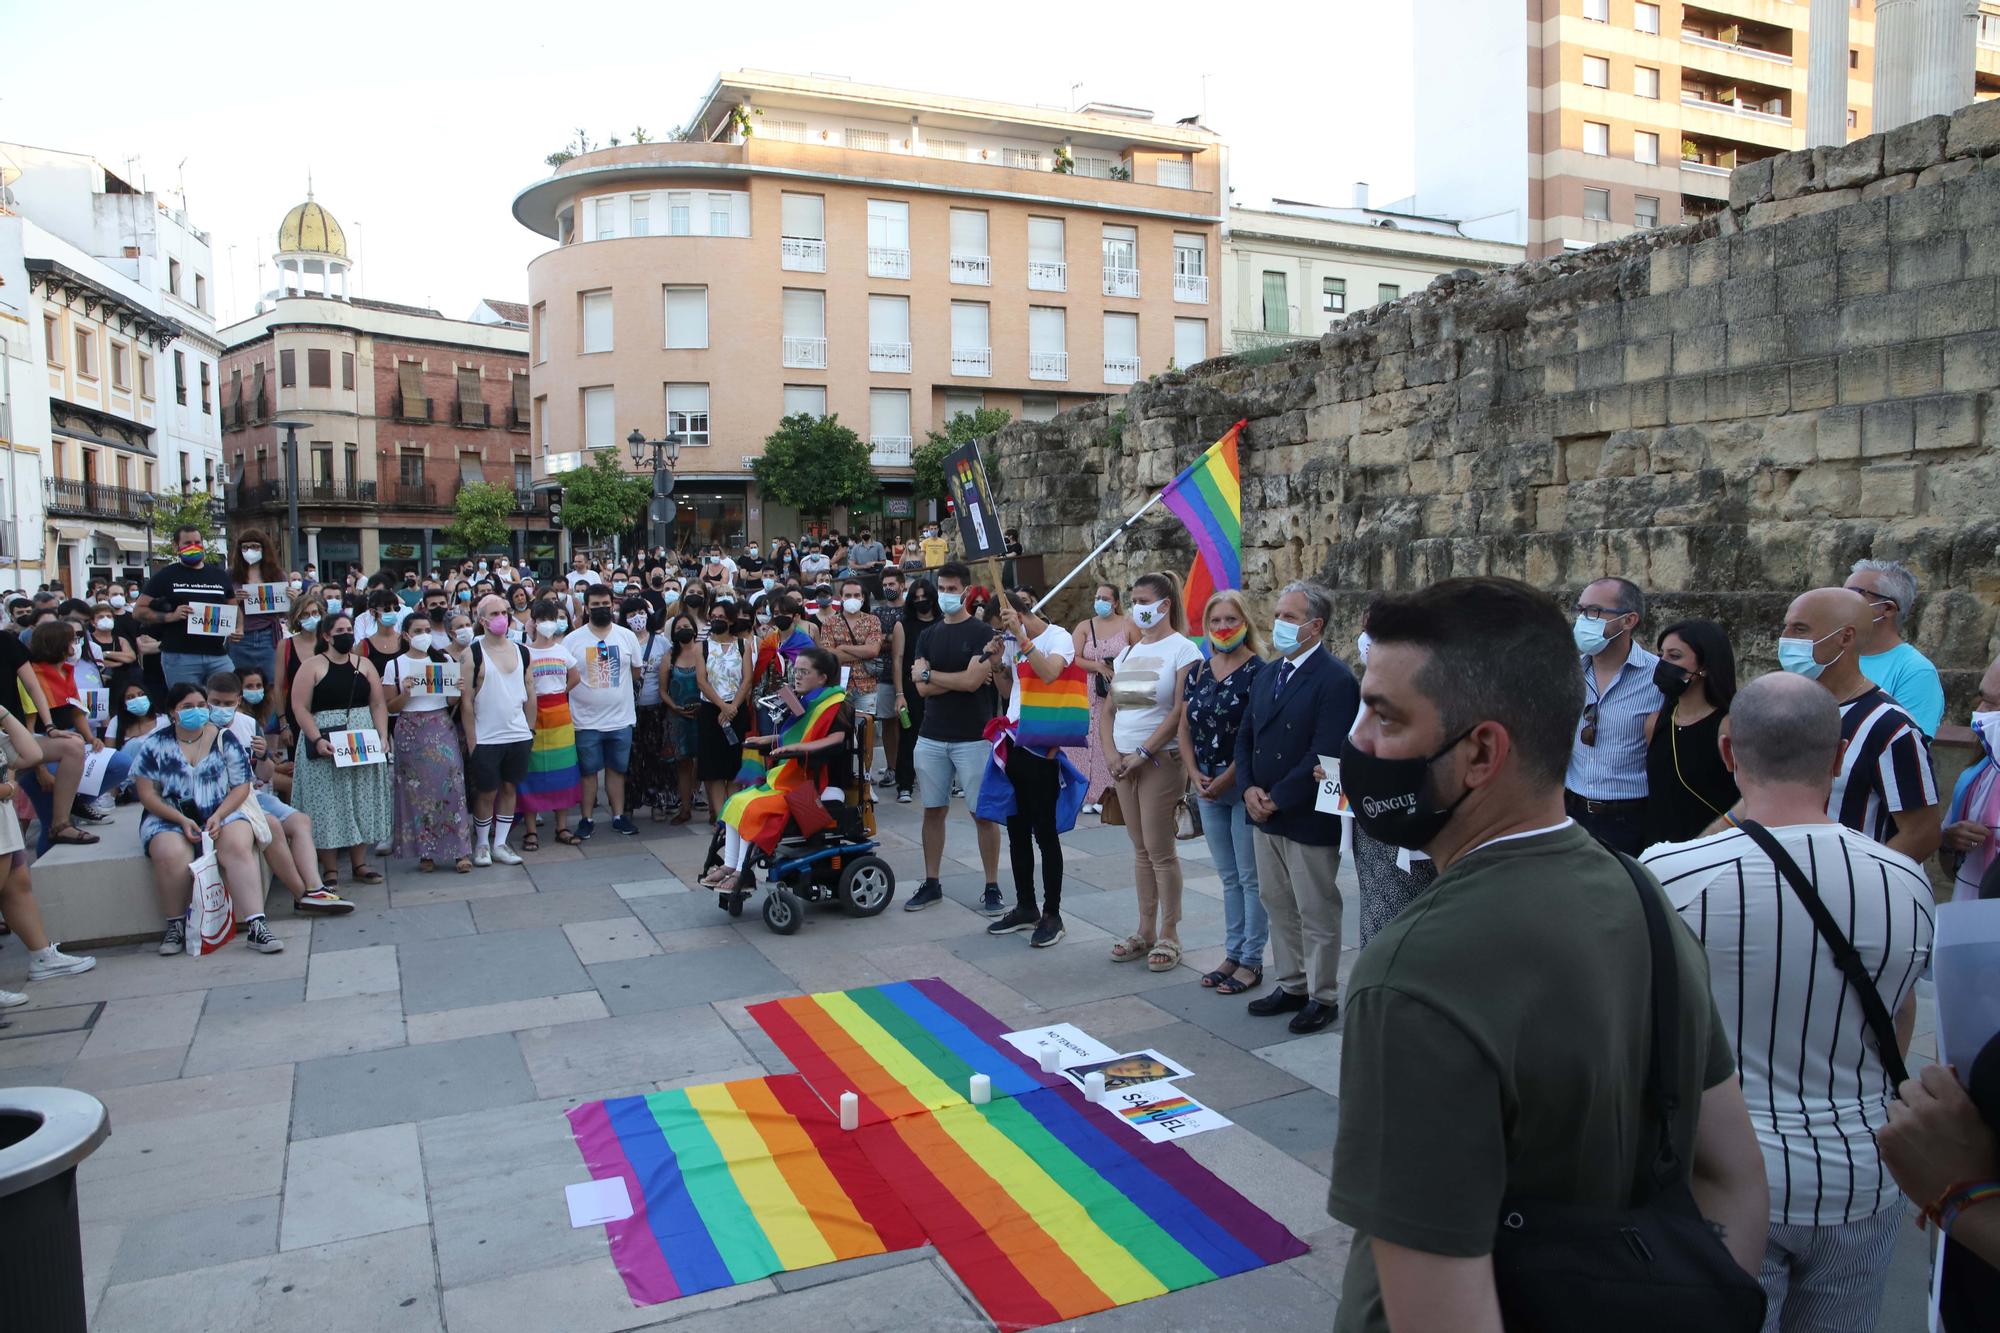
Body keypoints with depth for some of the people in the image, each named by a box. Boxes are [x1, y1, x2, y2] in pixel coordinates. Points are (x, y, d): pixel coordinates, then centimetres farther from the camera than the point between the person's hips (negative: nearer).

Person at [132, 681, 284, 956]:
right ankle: (176, 926, -10)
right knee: (173, 856, -33)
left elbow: (241, 787, 4)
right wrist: (182, 820, -14)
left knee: (238, 846, -32)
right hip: (170, 818, 0)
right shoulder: (155, 745, 4)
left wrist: (218, 817, -13)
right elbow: (147, 794, 0)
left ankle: (256, 926, -36)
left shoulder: (224, 740, 6)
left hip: (222, 813, 0)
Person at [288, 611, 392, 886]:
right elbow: (300, 707, -9)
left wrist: (382, 736, -7)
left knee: (361, 802, 7)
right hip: (326, 745, -4)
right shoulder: (312, 667, -2)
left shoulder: (364, 665, 9)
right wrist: (317, 740, -20)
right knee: (327, 804, -1)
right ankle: (329, 870, 4)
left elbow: (378, 704, 6)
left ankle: (360, 864, 14)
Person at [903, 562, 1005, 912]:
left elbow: (972, 681, -17)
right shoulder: (927, 636, 10)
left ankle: (992, 887, 11)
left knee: (983, 813, 1)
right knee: (933, 810, 10)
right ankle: (931, 883, 21)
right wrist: (960, 679, -12)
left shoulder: (982, 633, -5)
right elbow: (922, 687, -1)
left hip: (973, 738, -4)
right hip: (932, 737, 4)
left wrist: (929, 673, -7)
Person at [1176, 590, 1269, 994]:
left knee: (1250, 877, 2)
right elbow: (1185, 729, 9)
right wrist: (1197, 775, -4)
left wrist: (1225, 779, -15)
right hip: (1207, 787, 6)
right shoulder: (1196, 672, 8)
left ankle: (1251, 962, 11)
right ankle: (1232, 954, 23)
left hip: (1244, 784, -6)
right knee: (1228, 877, 15)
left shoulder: (1258, 672, -11)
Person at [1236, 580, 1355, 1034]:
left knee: (1317, 913, 5)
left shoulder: (1335, 679, -16)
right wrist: (1250, 788, -3)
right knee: (1278, 906, 17)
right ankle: (1291, 986, 32)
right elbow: (1246, 735, 13)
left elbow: (1324, 754, -22)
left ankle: (1323, 997, 20)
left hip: (1308, 819, -8)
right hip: (1266, 814, 8)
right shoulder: (1268, 673, 10)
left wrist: (1277, 799, -18)